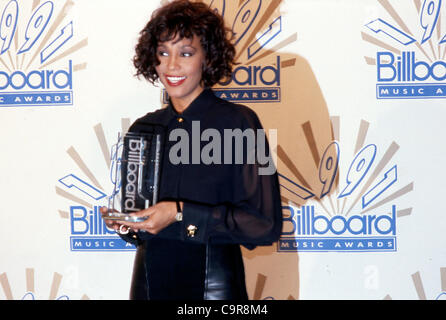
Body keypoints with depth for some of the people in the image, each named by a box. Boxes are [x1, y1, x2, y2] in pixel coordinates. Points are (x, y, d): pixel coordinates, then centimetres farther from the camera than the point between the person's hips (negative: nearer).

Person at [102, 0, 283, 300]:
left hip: (213, 284, -4)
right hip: (150, 282, 4)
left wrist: (182, 214, -20)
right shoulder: (142, 129, 5)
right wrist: (123, 222, -7)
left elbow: (265, 224, -14)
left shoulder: (238, 121, -9)